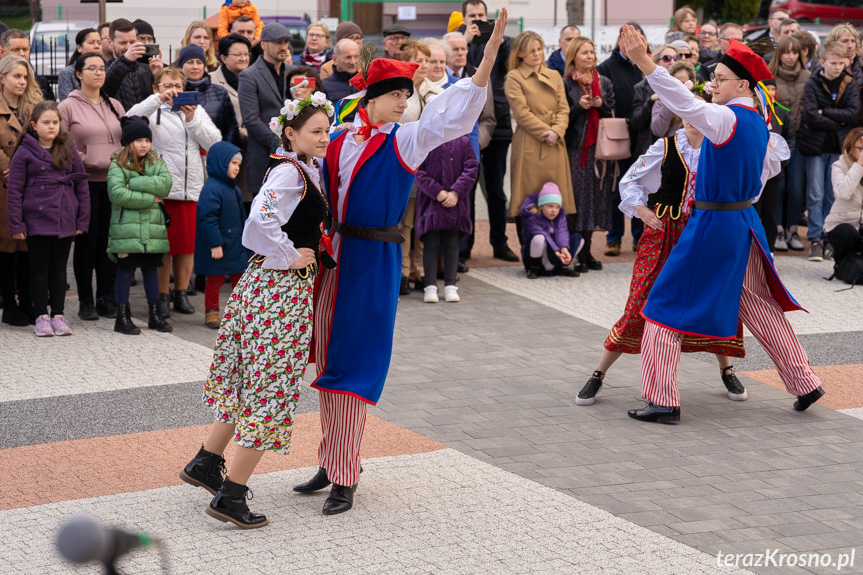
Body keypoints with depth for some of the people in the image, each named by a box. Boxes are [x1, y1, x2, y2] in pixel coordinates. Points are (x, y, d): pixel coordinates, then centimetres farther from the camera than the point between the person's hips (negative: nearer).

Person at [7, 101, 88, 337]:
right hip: (36, 220, -3)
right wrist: (16, 224, -8)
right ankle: (42, 317, 11)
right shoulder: (25, 152, -3)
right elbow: (14, 190, -4)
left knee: (59, 268, 9)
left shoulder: (69, 150, 7)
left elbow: (81, 185, 9)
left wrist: (82, 219, 4)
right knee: (40, 269, 4)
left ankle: (58, 315, 16)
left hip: (65, 221, 3)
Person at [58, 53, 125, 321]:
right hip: (84, 182, -4)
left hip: (113, 181, 4)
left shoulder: (115, 106, 14)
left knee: (109, 241, 6)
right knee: (86, 241, 0)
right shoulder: (67, 107, 0)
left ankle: (106, 297, 14)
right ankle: (85, 301, 8)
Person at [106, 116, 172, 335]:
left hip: (152, 228, 4)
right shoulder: (117, 165, -3)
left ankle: (155, 315, 19)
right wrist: (149, 198, -14)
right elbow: (117, 194, -17)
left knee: (151, 269, 11)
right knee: (125, 270, 1)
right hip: (126, 229, -4)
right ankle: (122, 317, 7)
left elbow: (165, 184, -9)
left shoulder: (157, 164, 10)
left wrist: (134, 184, -16)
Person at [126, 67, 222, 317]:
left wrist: (192, 120, -7)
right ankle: (162, 295, 8)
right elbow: (131, 118, -16)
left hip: (192, 187, 3)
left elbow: (214, 142, 4)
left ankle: (181, 293, 19)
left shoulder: (197, 111, 15)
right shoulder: (153, 111, 5)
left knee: (188, 244, 7)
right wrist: (158, 99, -22)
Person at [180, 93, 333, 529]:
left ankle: (206, 463, 32)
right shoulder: (290, 173, -17)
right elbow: (261, 223, -32)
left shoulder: (306, 168, 11)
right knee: (270, 385, -4)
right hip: (284, 289, -10)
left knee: (248, 380, 20)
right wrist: (291, 258, -19)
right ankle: (230, 495, 0)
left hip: (263, 282, 10)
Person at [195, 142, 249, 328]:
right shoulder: (211, 189, -19)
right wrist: (215, 244, -24)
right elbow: (207, 219, -23)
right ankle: (212, 312, 15)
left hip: (237, 246, 9)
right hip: (219, 248, -9)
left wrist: (245, 239, 24)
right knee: (215, 279, 3)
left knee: (240, 277, 12)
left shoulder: (234, 189, 12)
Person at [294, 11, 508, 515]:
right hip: (333, 254, 5)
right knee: (329, 360, 11)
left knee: (353, 366, -5)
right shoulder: (339, 140, 8)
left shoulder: (405, 141, -5)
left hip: (374, 262, -5)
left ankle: (346, 479, 3)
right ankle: (332, 464, 25)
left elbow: (452, 115, -18)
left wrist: (488, 58, -29)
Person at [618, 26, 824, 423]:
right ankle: (805, 384, 26)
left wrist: (644, 63, -42)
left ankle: (662, 401, -1)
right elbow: (772, 162, 22)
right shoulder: (758, 124, 8)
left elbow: (686, 103, -35)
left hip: (712, 225, -8)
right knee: (758, 305, 21)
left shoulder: (725, 118, -19)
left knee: (667, 304, 1)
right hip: (745, 222, 9)